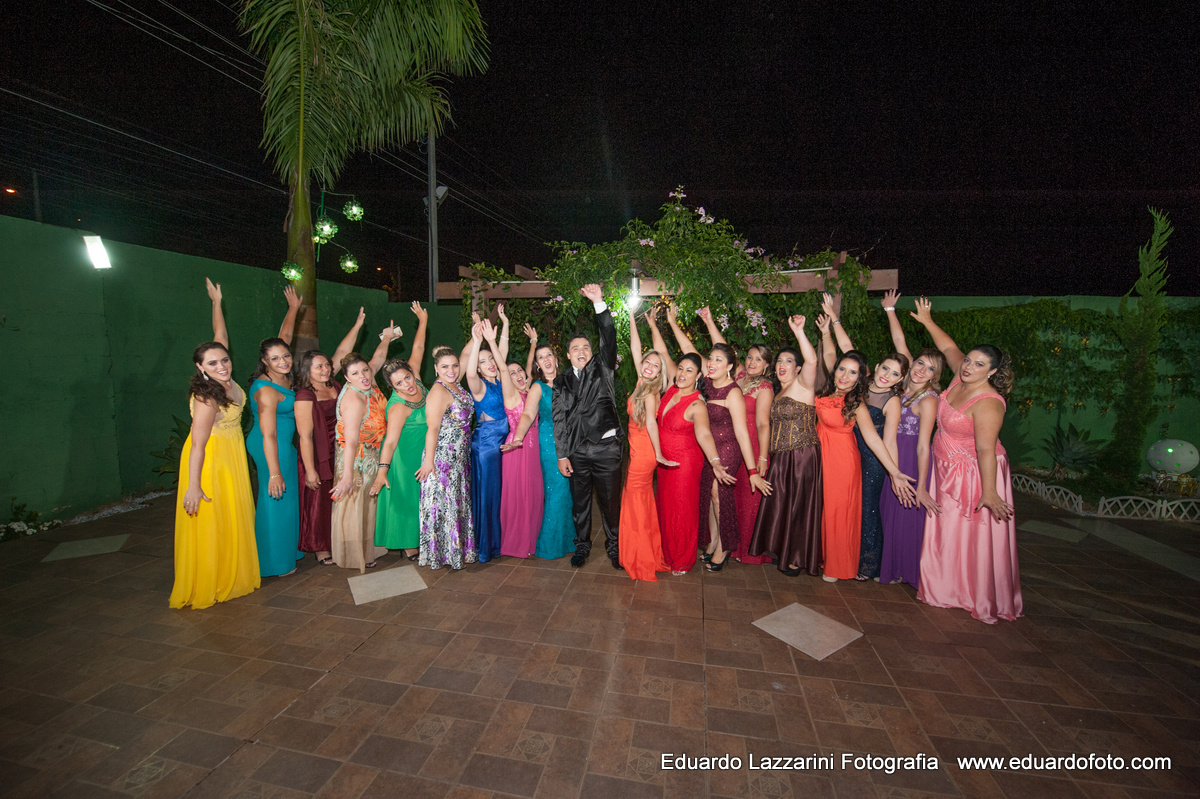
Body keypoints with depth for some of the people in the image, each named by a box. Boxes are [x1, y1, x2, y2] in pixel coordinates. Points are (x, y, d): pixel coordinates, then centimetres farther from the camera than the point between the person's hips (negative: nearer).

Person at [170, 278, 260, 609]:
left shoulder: (225, 380, -6)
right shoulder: (207, 398, -26)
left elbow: (220, 336, 7)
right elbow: (198, 445, -26)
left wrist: (217, 302, 15)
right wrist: (192, 487, -25)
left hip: (232, 455, 8)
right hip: (210, 459, -8)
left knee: (235, 517, 16)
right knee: (210, 522, 1)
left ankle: (231, 576, 31)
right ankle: (206, 586, 15)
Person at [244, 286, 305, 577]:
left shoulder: (283, 374, -2)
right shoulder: (267, 391, -25)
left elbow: (284, 337, 15)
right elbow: (269, 436, -26)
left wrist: (293, 308, 21)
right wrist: (275, 473, -26)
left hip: (283, 444, 9)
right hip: (274, 448, -9)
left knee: (286, 497, 18)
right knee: (277, 500, 2)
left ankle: (285, 549, 34)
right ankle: (276, 562, 17)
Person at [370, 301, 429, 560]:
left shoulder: (416, 381, -8)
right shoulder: (398, 407, -27)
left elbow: (417, 350, -1)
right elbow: (390, 441, -30)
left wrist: (423, 321, 3)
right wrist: (382, 471, -35)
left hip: (421, 454, 8)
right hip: (405, 456, -8)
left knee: (419, 498, 18)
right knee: (407, 497, 4)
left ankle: (417, 539, 32)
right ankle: (410, 548, 17)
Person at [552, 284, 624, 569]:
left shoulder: (602, 369, 6)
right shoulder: (561, 381, 9)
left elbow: (609, 339, -10)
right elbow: (559, 419, 4)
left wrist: (599, 303, -19)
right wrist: (562, 455, -2)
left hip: (606, 447, -2)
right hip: (576, 451, 2)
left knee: (611, 501, 7)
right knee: (579, 502, 13)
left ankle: (613, 546, 26)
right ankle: (582, 545, 31)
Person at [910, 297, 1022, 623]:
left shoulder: (987, 403, -26)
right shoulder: (962, 379, -3)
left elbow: (986, 449, -30)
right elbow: (949, 348, 13)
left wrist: (989, 491, -30)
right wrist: (927, 321, 16)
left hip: (973, 474, -9)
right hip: (947, 470, 9)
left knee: (975, 534, 5)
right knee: (947, 530, 19)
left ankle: (983, 598, 23)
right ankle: (950, 587, 37)